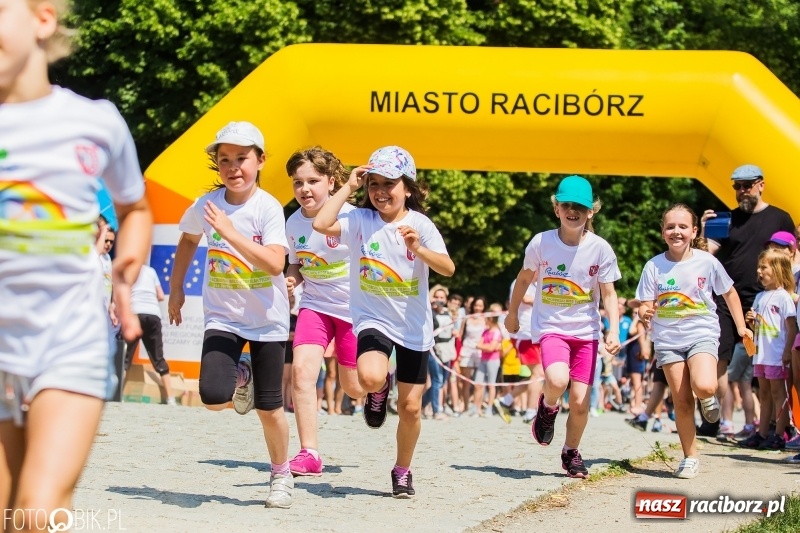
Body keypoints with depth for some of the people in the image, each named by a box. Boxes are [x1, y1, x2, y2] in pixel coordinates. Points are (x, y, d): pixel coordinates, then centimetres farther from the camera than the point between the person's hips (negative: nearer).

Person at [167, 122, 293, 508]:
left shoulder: (268, 208, -15)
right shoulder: (206, 206, -5)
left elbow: (275, 263, -28)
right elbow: (188, 240, 17)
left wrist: (230, 233, -33)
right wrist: (175, 289, 17)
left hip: (267, 319, -2)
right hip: (223, 316, 2)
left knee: (269, 408, 4)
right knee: (213, 397, -19)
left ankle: (281, 476, 27)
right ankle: (241, 376, 16)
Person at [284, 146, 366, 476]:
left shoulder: (350, 217, -18)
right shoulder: (294, 223, -2)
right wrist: (290, 280, -9)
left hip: (354, 307, -3)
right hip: (315, 305, 3)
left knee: (353, 387, 7)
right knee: (302, 368, -19)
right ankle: (309, 455, -16)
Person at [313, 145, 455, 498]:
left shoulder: (420, 224, -7)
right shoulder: (360, 221, -5)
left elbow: (448, 269, -15)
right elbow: (321, 224, -21)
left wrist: (419, 249, -33)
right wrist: (348, 187, -14)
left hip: (414, 326, 1)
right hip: (372, 320, -1)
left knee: (411, 407, 5)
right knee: (371, 376, -31)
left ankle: (403, 471, 27)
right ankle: (379, 391, 7)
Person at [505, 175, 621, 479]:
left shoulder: (600, 249, -7)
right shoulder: (541, 243, -7)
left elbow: (608, 294, -3)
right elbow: (524, 278, 11)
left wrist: (613, 330, -17)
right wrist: (512, 314, 20)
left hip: (586, 331, 1)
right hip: (551, 327, -1)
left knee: (580, 402, 0)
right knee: (557, 380, -30)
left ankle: (571, 453, 25)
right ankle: (547, 407, 7)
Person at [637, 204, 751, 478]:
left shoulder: (707, 262, -4)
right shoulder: (654, 266, -2)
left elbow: (729, 293, 10)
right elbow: (645, 305, 0)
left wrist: (741, 327, 8)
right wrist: (645, 313, -23)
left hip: (702, 335, -2)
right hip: (668, 340, 2)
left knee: (704, 387, -27)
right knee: (682, 400, 1)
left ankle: (709, 399, 10)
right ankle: (690, 458, 15)